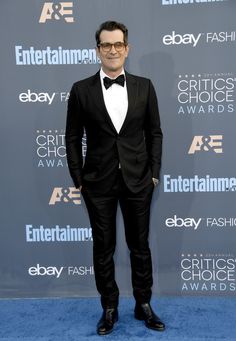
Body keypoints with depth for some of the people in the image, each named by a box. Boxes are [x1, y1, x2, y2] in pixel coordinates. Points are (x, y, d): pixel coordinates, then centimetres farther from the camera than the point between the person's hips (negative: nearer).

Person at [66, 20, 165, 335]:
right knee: (103, 248, 10)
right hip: (98, 183, 0)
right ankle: (109, 308, 30)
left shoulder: (144, 87, 2)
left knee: (140, 245, 12)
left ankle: (143, 305, 32)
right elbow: (73, 138, 1)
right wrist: (78, 179, -1)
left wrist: (154, 172, 0)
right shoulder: (81, 90, -1)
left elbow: (155, 133, 6)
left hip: (138, 180, 1)